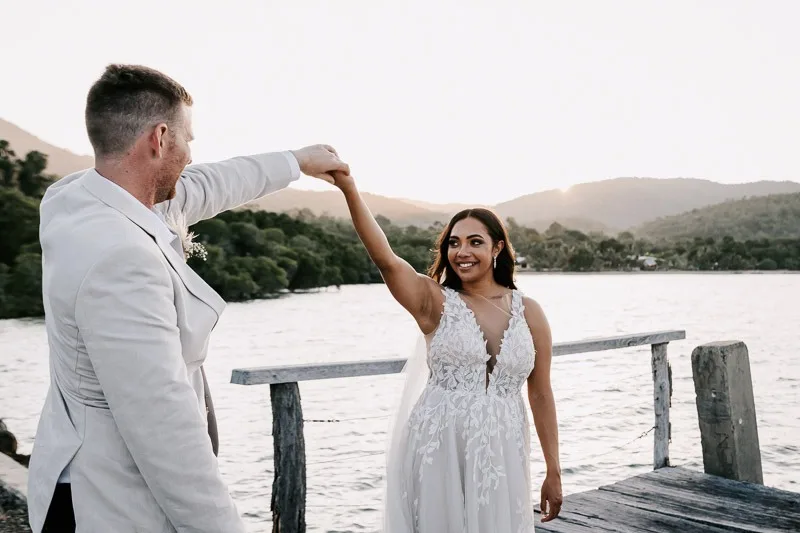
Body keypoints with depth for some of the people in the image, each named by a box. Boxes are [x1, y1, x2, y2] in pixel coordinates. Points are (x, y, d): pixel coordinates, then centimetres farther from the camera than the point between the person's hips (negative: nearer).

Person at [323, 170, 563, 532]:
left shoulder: (529, 312, 4)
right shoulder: (435, 302, -3)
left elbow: (540, 395, 8)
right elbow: (385, 259, -20)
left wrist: (553, 472, 9)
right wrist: (349, 189, -32)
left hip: (501, 458, 2)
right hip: (438, 453, -2)